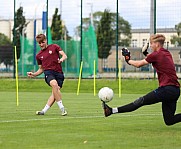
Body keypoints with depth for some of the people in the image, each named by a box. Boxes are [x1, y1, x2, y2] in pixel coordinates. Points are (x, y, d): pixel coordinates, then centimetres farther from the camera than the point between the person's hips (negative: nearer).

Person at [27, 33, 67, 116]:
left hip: (59, 73, 0)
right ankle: (62, 108, -30)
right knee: (54, 84, -32)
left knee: (55, 92, -20)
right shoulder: (38, 56, 18)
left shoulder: (54, 47, 11)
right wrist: (33, 74, 7)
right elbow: (41, 69, 24)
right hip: (48, 72, 0)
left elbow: (64, 55, 4)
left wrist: (62, 59, -18)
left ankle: (44, 110, -16)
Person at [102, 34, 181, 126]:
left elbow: (138, 64, 3)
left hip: (166, 89, -8)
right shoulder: (167, 54, 16)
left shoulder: (156, 55, -8)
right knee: (169, 121, 10)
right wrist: (146, 54, 35)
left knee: (140, 102, -5)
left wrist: (128, 60, 19)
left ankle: (112, 111, -6)